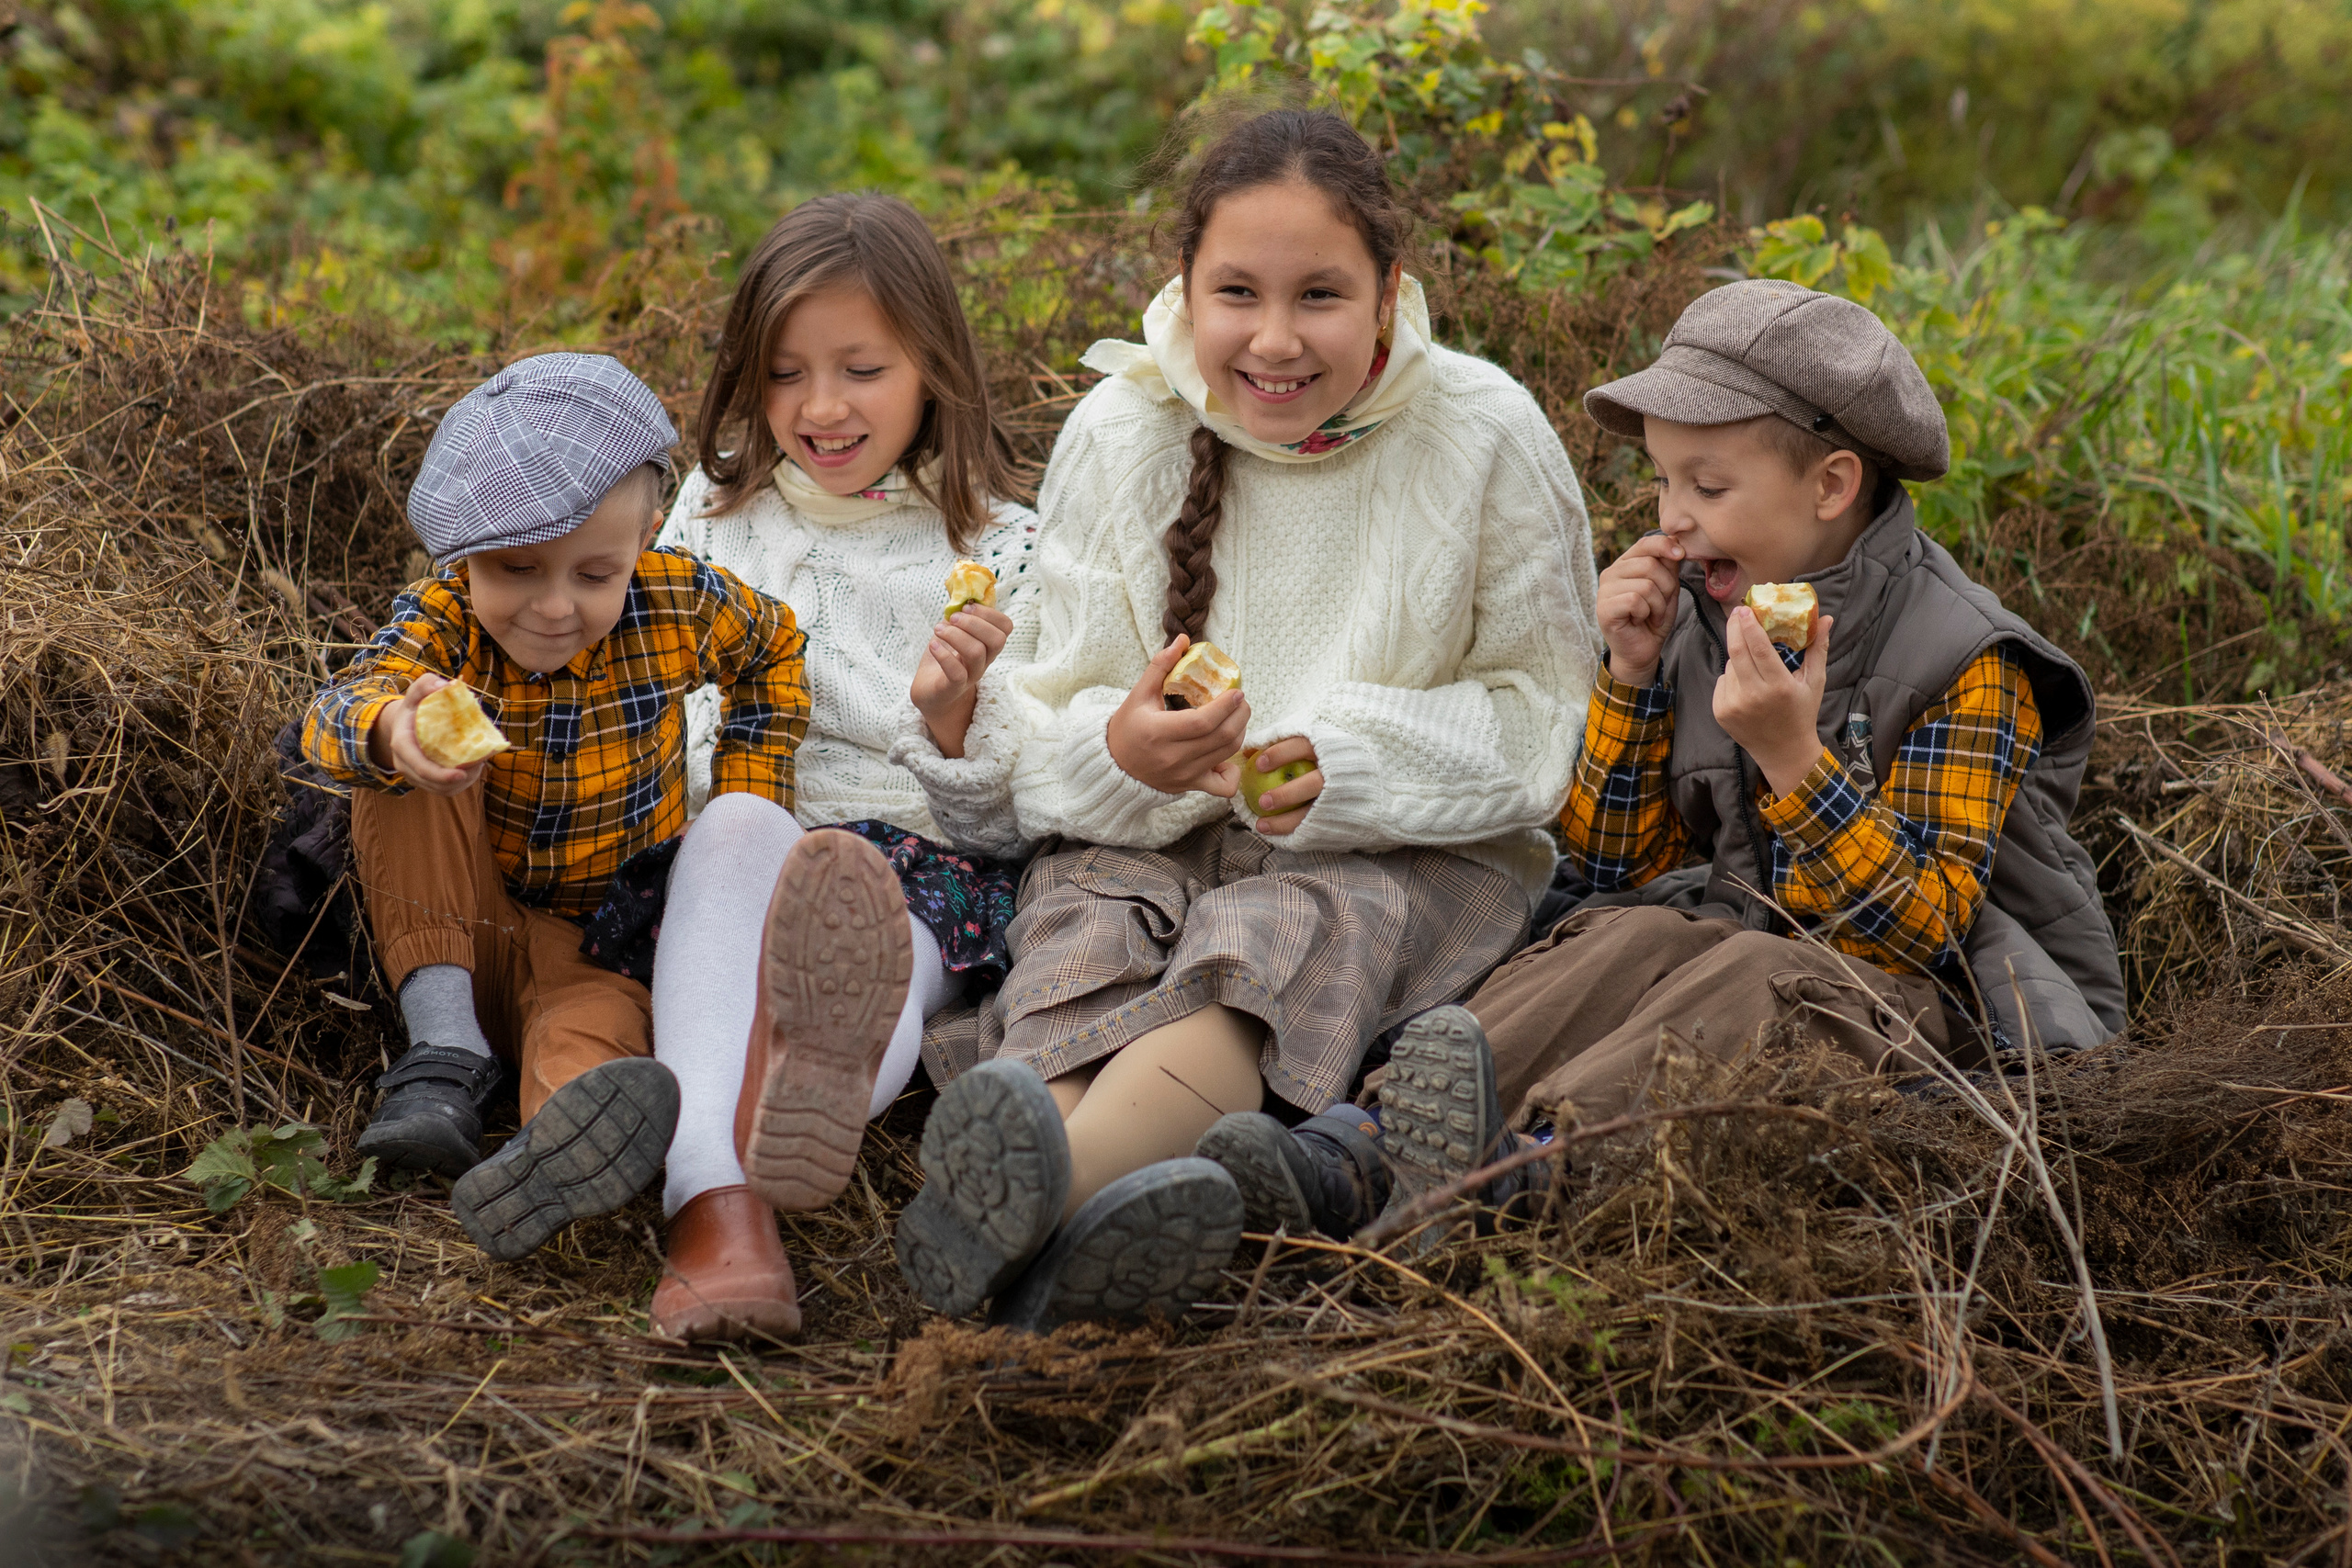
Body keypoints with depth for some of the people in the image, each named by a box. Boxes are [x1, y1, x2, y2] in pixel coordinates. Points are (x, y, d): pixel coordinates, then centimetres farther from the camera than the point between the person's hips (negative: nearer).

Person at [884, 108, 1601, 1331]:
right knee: (1088, 917, -31)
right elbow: (1065, 716, 2)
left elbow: (1545, 717, -1)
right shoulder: (1120, 435, -1)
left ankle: (1032, 1208, -61)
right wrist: (1123, 754, -24)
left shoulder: (1486, 436, -5)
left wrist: (1349, 766, -18)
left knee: (1274, 940, -35)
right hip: (1154, 832, 3)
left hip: (1409, 856, -2)